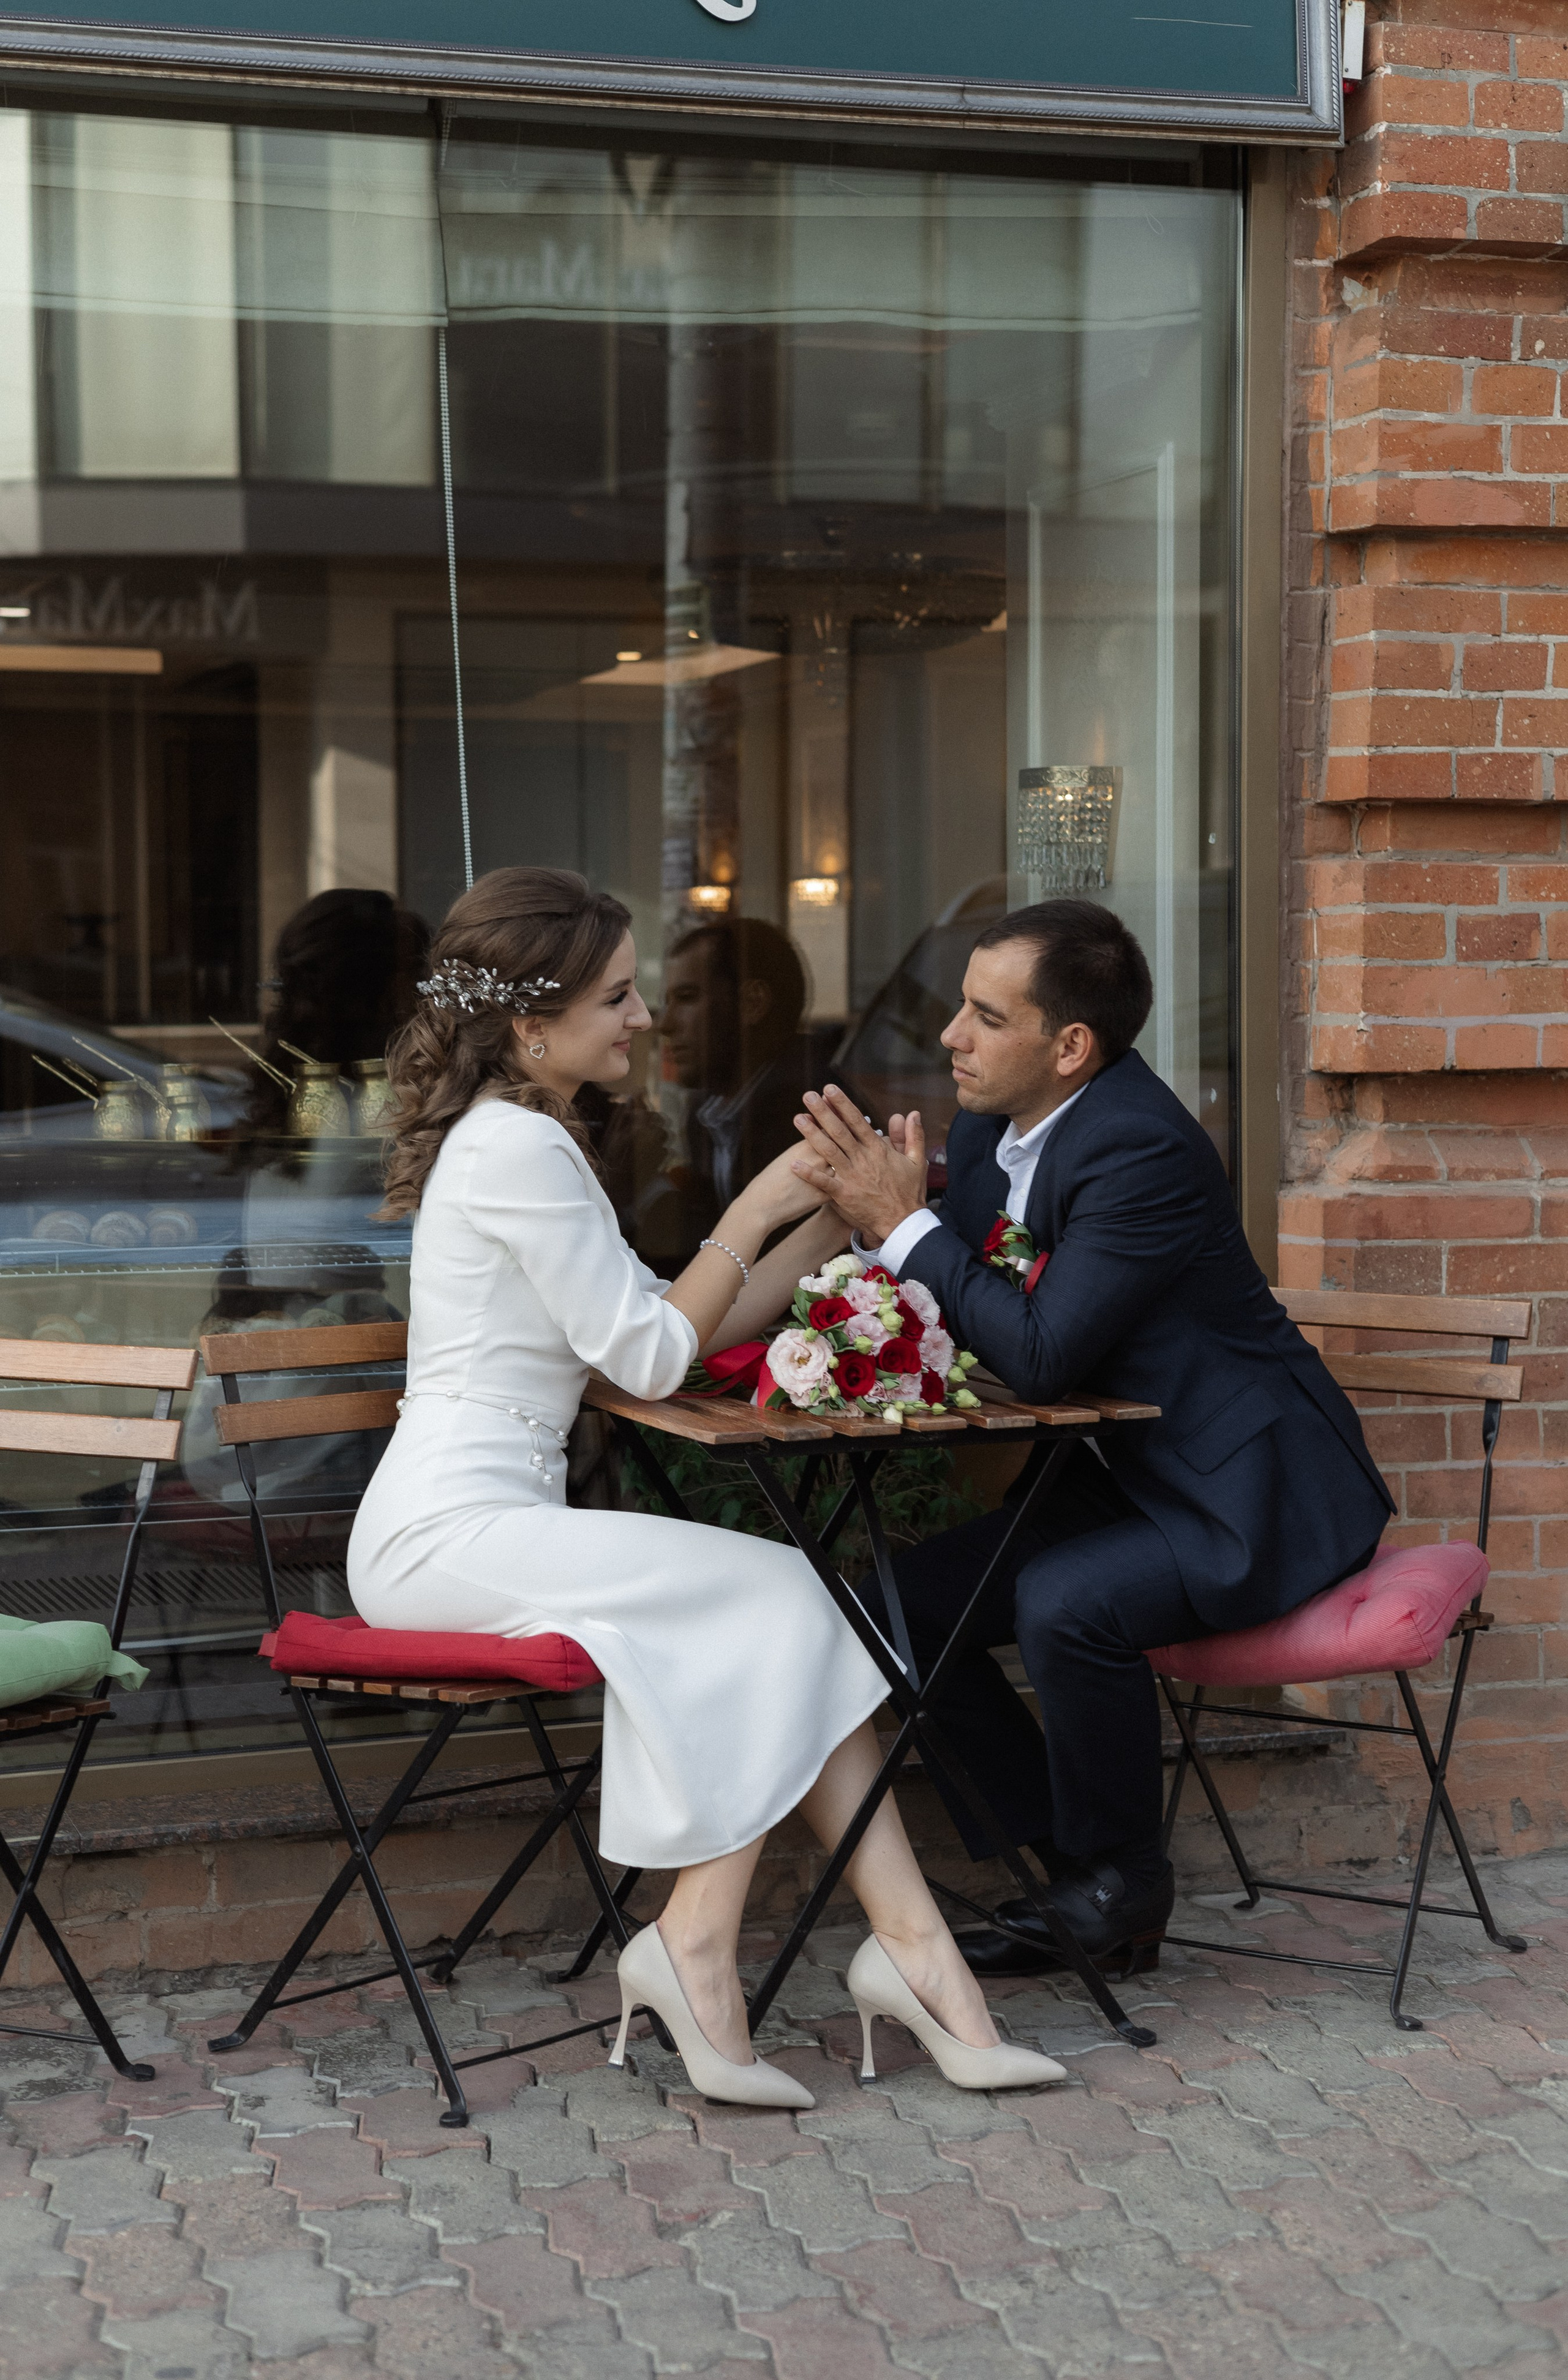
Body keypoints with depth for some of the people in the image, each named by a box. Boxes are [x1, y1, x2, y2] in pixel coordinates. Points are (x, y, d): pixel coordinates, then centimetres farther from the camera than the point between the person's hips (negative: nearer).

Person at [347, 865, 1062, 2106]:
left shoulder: (525, 1139, 19)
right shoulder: (516, 1147, -13)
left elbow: (663, 1334, 16)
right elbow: (652, 1358, -12)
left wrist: (833, 1220, 8)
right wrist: (757, 1209, -4)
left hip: (468, 1527, 9)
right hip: (450, 1533, -9)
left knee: (777, 1617, -10)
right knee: (775, 1593, -18)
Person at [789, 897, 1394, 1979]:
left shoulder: (1144, 1151, -25)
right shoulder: (990, 1131, 3)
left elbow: (1040, 1358, -29)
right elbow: (957, 1323, 7)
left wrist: (905, 1225, -23)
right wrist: (871, 1199, -11)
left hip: (1250, 1496, -9)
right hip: (1125, 1476, 9)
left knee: (1065, 1601, -32)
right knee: (907, 1597, -1)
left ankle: (1122, 1882, -6)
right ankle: (1063, 1862, 10)